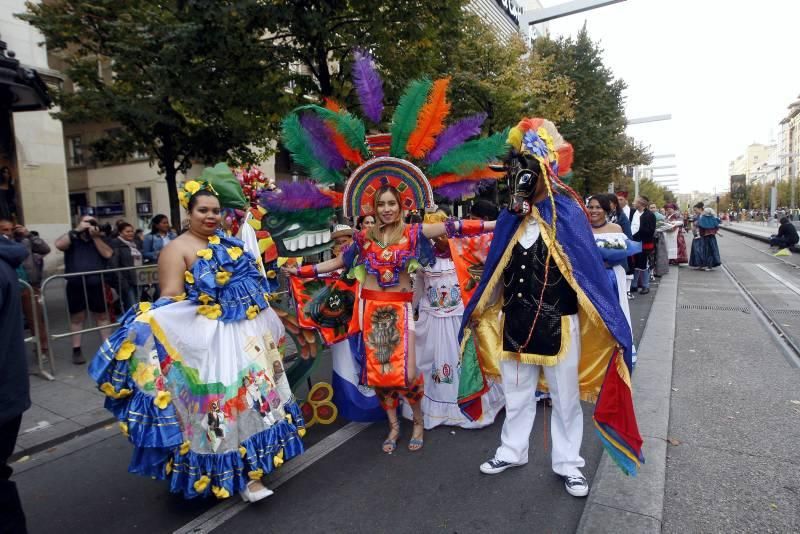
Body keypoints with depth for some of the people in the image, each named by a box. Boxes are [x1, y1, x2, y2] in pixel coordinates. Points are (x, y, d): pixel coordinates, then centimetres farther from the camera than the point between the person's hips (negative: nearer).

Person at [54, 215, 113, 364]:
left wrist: (95, 236, -7)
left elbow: (108, 254, -4)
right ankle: (76, 350, 13)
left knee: (102, 316, 7)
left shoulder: (99, 240, 12)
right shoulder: (72, 239, 7)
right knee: (77, 317, 6)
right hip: (75, 285, -1)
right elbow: (59, 245, -13)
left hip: (97, 284, 1)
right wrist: (76, 230, -12)